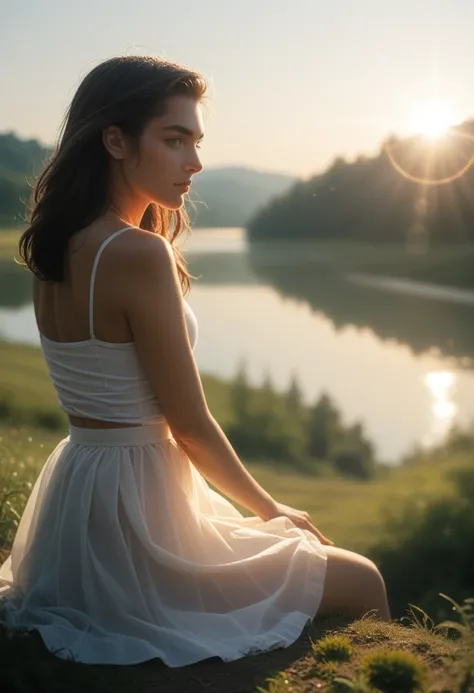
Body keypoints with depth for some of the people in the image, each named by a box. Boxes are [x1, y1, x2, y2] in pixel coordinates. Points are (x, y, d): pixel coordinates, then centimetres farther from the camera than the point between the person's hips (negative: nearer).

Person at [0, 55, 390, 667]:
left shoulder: (56, 250, 4)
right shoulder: (139, 254, -23)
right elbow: (192, 427, -15)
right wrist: (272, 511, -3)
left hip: (74, 502, 10)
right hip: (134, 518, -9)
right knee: (363, 582, 7)